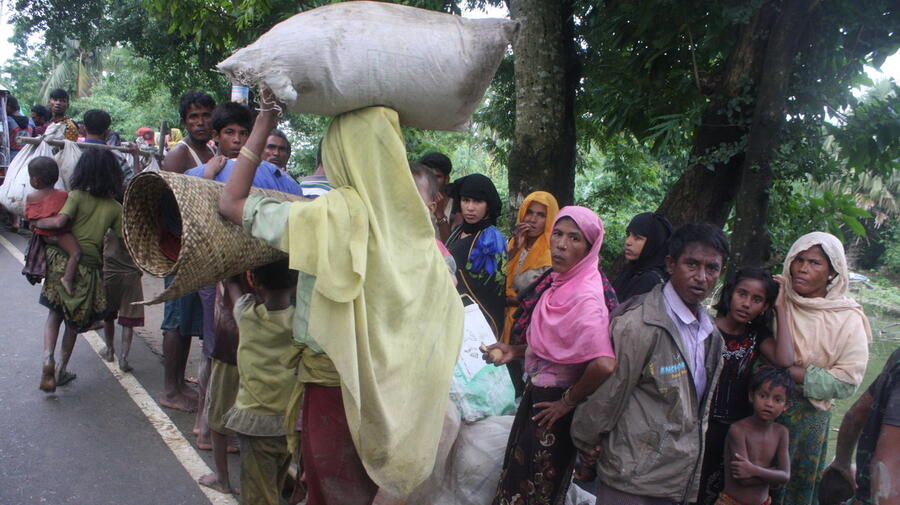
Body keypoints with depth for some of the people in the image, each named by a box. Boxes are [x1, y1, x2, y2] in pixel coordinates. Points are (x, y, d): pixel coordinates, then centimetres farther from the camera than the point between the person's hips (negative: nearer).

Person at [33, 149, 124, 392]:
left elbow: (59, 222, -17)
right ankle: (62, 369, 27)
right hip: (89, 267, 1)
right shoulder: (115, 208, 3)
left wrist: (37, 222, 1)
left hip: (63, 260, -1)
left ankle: (48, 358, -8)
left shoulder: (77, 196, -4)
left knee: (55, 314, 14)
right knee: (74, 321, 17)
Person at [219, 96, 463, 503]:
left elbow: (230, 204, -10)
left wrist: (262, 126, -6)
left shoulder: (330, 215, -18)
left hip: (336, 381, -5)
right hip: (395, 386, 5)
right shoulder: (412, 217, -4)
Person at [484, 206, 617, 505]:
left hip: (552, 407, -8)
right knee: (520, 477, 22)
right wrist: (515, 351, 2)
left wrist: (569, 401, -22)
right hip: (537, 393, 8)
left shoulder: (585, 297, -25)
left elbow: (604, 364, -37)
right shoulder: (559, 283, 2)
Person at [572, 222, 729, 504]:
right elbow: (605, 396, -14)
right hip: (633, 482, -7)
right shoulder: (638, 325, -21)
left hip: (683, 481, 7)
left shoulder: (710, 333, 6)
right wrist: (587, 449, -4)